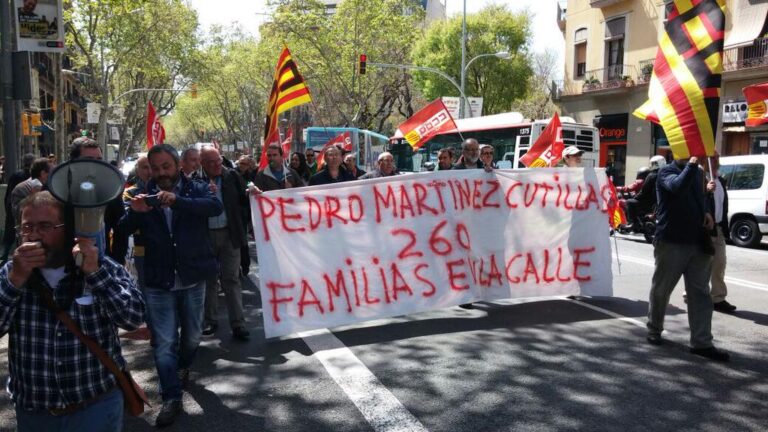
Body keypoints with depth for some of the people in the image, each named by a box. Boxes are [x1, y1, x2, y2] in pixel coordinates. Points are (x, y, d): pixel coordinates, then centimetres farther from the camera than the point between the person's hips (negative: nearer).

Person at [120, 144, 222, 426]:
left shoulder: (196, 189, -4)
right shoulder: (143, 195, 2)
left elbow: (216, 207, -25)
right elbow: (123, 230, -4)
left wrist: (177, 200, -39)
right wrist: (135, 212, -26)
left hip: (192, 278, 0)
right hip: (158, 281, 0)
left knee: (192, 335, 19)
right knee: (164, 342, -1)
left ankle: (184, 367, 48)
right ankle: (171, 398, 8)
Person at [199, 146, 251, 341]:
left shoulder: (232, 176, 0)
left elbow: (244, 200, 3)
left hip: (229, 234, 0)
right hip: (206, 236, 0)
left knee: (231, 279, 1)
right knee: (209, 279, 14)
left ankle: (238, 324, 4)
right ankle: (211, 321, 27)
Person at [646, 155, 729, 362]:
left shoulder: (698, 173, 13)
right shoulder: (667, 172, -8)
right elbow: (678, 187, -30)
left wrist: (705, 213, 7)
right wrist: (692, 164, -39)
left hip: (698, 243, 6)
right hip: (671, 242, -6)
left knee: (700, 292, 3)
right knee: (661, 289, 8)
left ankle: (701, 343, 6)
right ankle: (654, 330, 26)